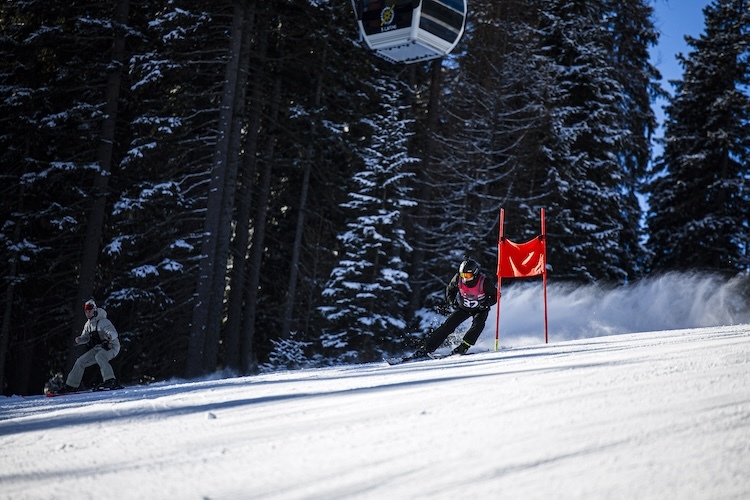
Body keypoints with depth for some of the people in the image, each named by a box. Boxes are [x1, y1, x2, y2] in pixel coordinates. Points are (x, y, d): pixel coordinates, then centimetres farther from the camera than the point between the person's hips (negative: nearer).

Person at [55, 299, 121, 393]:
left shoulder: (103, 321, -18)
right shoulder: (88, 324, 7)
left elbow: (114, 333, -29)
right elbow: (85, 337, 15)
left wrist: (110, 336, -54)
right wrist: (79, 340, -9)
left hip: (111, 347, -8)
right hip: (98, 348, 8)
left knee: (99, 356, -38)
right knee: (80, 361, 3)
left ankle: (110, 381, -43)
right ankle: (71, 385, 12)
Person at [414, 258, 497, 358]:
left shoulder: (485, 282, -29)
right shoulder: (458, 279, -20)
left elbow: (495, 296, -15)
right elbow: (450, 290, -1)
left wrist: (486, 303, -32)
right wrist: (452, 301, -18)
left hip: (480, 309, -2)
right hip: (463, 307, 2)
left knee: (478, 324, -31)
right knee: (448, 325, -10)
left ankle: (463, 346, -27)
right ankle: (426, 348, -9)